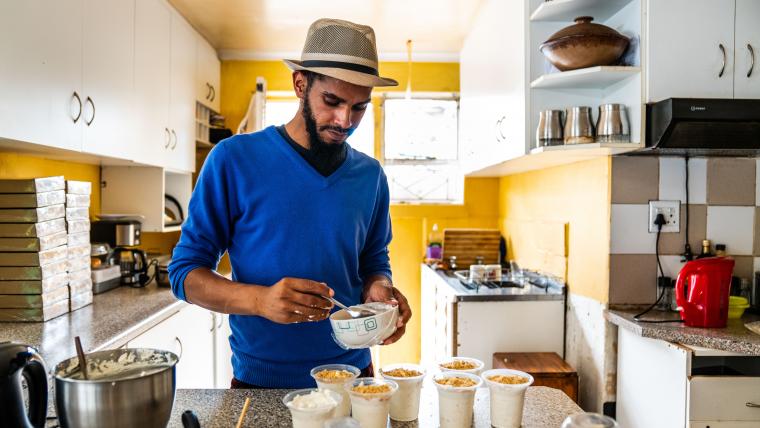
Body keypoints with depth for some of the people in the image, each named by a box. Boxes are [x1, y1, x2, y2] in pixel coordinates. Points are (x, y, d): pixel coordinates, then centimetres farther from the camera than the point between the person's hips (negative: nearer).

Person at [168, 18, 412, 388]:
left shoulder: (370, 175, -1)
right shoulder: (235, 160, -13)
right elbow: (185, 272, -10)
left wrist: (379, 287, -13)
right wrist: (259, 300, -29)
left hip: (352, 372, 4)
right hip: (260, 380, -3)